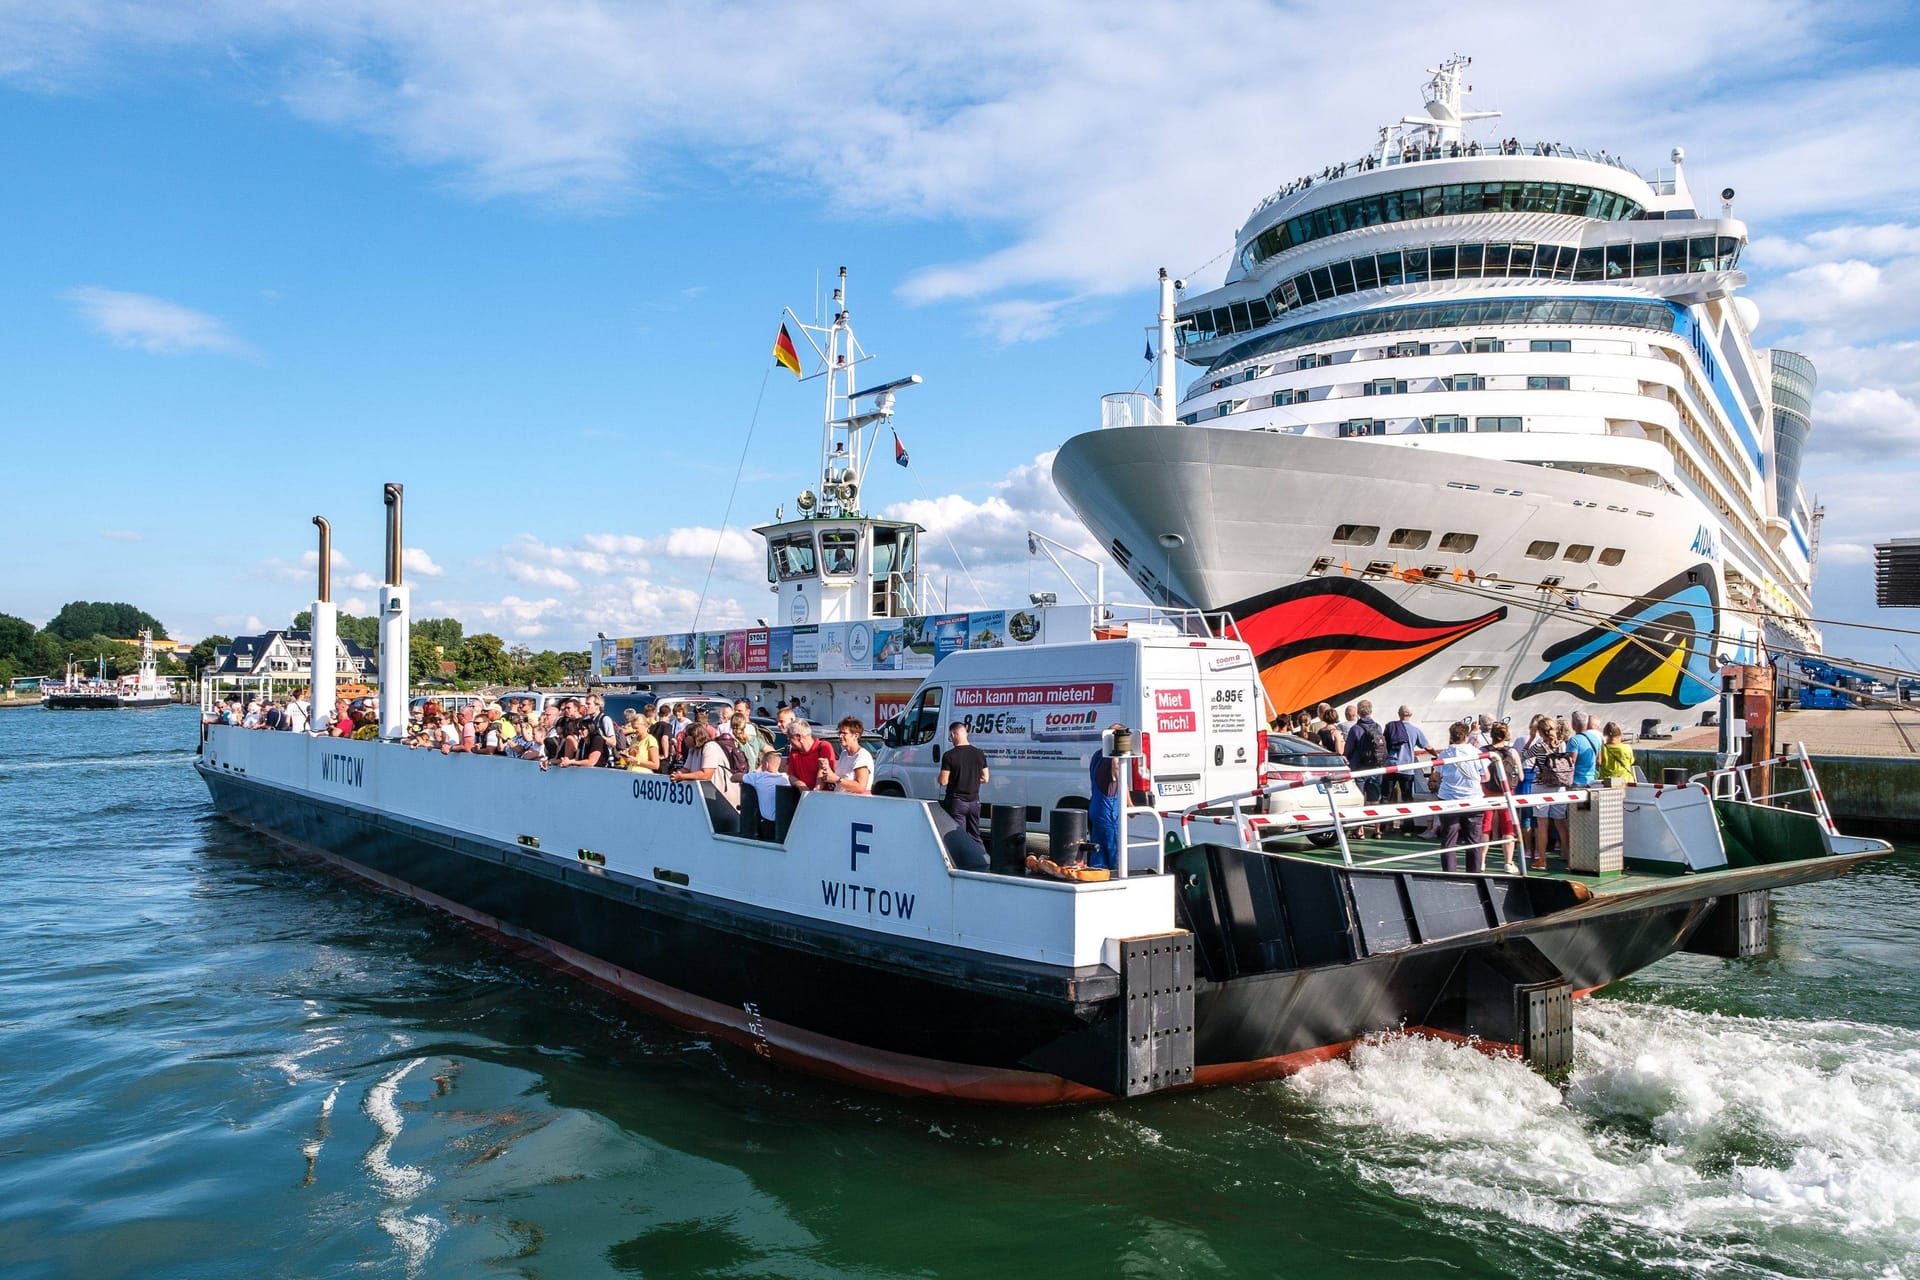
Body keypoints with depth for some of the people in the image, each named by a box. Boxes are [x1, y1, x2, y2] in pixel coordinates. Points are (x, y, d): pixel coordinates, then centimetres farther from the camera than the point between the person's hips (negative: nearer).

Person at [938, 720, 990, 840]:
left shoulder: (949, 756, -14)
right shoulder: (979, 753, 2)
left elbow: (943, 781, -14)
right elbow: (985, 779, 7)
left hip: (956, 802, -5)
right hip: (974, 801, 5)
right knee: (975, 838, 16)